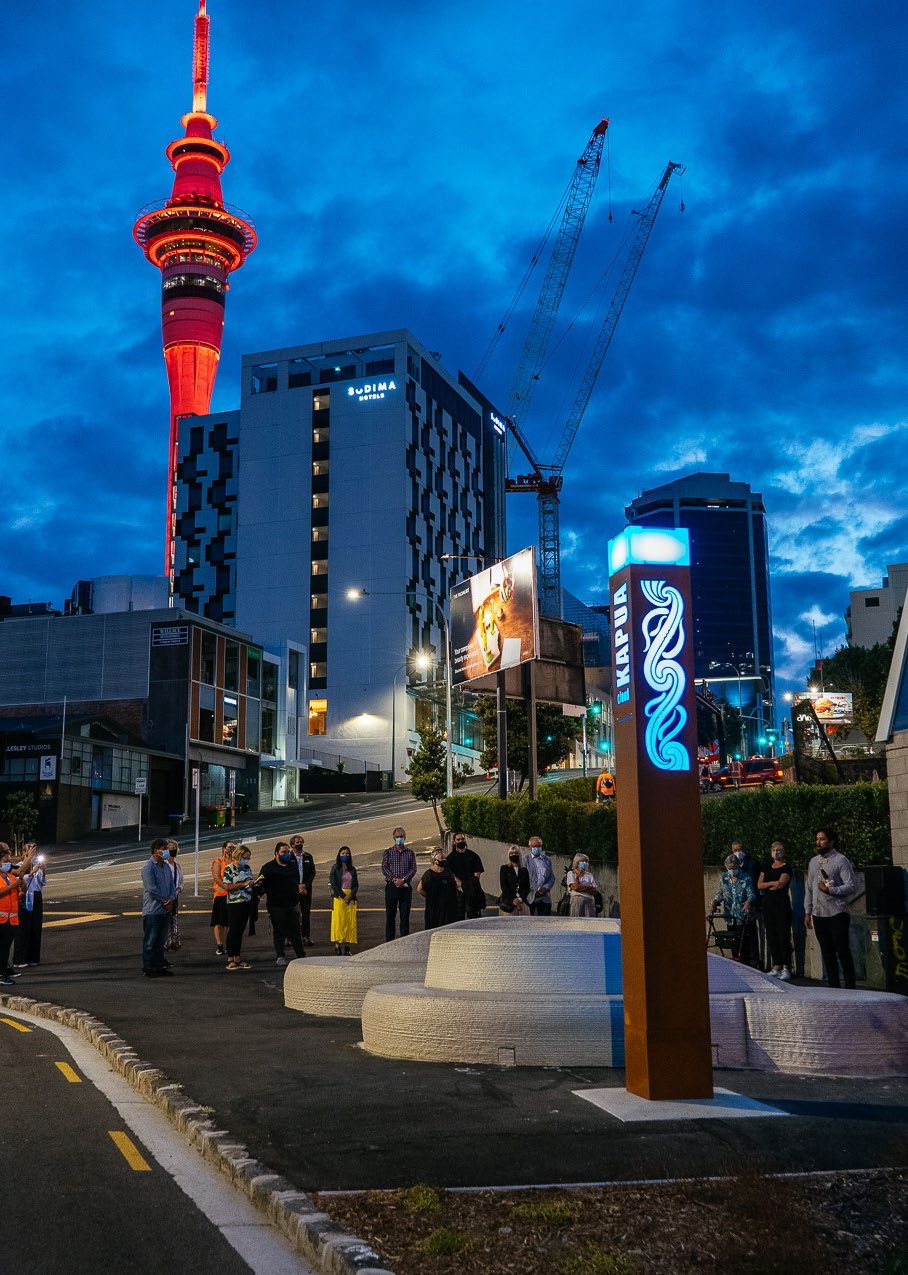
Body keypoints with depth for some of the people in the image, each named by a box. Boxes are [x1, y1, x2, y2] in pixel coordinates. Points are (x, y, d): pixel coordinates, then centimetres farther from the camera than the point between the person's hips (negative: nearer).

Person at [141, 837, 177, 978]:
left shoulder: (166, 866, 13)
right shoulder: (149, 867, -13)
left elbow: (172, 884, 12)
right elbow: (152, 888, -18)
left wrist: (171, 899, -6)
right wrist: (165, 902, -12)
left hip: (165, 909, 8)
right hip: (152, 910, -8)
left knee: (161, 940, 14)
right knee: (150, 940, -1)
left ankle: (160, 965, 22)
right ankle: (148, 968, 5)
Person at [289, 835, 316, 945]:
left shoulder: (308, 857, 10)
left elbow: (312, 873, 7)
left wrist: (305, 885, -7)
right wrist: (298, 887, -10)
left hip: (306, 889, 3)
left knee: (306, 913, 2)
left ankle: (306, 936, 7)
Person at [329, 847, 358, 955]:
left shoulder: (352, 870, 13)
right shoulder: (335, 868, 2)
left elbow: (356, 885, 10)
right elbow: (333, 884, -6)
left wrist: (351, 895, -9)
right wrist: (344, 896, -12)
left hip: (351, 898, 4)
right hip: (339, 897, -4)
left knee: (351, 921, 0)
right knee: (339, 921, -8)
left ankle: (347, 945, 3)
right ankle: (337, 944, -8)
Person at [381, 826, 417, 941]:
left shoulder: (410, 852, 7)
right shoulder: (388, 852, 5)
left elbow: (413, 869, 0)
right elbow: (384, 869, -2)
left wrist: (403, 880, -14)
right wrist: (394, 880, -14)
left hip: (406, 887, 1)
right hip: (391, 886, -1)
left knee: (405, 914, 3)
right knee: (390, 914, 2)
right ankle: (389, 940, 7)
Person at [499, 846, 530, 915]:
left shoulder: (524, 870, 16)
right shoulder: (504, 868, 9)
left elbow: (527, 887, 9)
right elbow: (503, 886, 0)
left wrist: (521, 898, -8)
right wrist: (513, 900, -9)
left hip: (523, 901, 2)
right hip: (509, 903, -2)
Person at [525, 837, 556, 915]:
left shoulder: (547, 860, 15)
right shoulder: (525, 860, 3)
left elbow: (552, 877, 13)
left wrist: (545, 888, -6)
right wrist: (534, 891, -12)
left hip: (545, 898, 3)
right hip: (531, 898, -3)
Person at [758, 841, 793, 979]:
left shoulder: (786, 868, -3)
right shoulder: (767, 867, 15)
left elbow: (781, 884, -16)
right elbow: (759, 885, 5)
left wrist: (766, 886, -3)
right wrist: (773, 883, -10)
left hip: (782, 904, -6)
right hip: (768, 904, 6)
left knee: (783, 935, -7)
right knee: (771, 935, 7)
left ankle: (786, 968, -4)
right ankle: (777, 966, 13)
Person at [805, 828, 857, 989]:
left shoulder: (841, 861, -5)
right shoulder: (813, 862, 15)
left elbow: (852, 886, -12)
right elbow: (809, 889, 19)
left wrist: (830, 890, -19)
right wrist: (807, 912, 15)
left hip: (837, 914, -6)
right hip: (818, 915, 6)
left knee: (843, 951, -4)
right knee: (827, 952, 10)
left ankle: (850, 987, 2)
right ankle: (833, 986, 16)